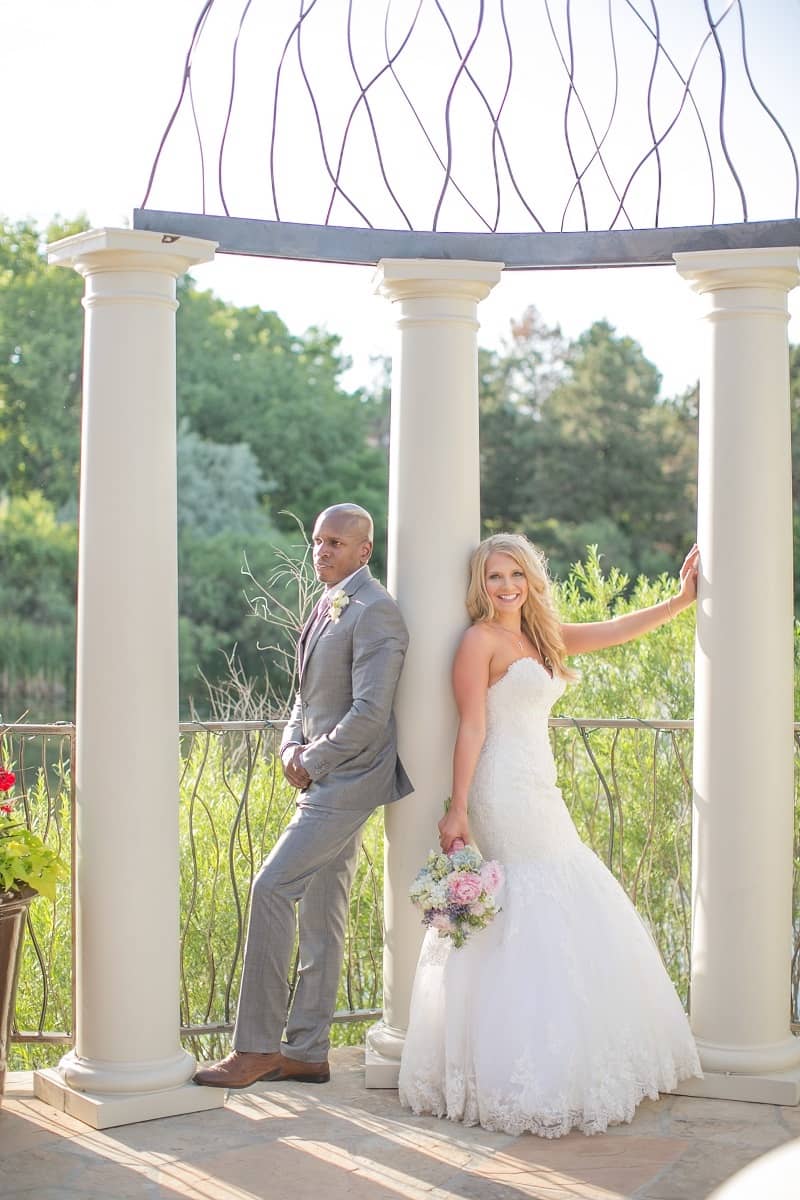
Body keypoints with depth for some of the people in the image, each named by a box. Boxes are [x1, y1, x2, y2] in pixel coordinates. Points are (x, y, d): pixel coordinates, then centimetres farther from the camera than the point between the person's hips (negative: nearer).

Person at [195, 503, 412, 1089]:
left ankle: (257, 1046, -8)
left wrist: (313, 761, -13)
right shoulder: (325, 609, 16)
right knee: (322, 910, 11)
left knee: (272, 889, -14)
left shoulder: (374, 612, -14)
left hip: (346, 779, -10)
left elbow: (369, 712, -20)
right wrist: (292, 746, 3)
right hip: (325, 780, 10)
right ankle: (307, 1052, 18)